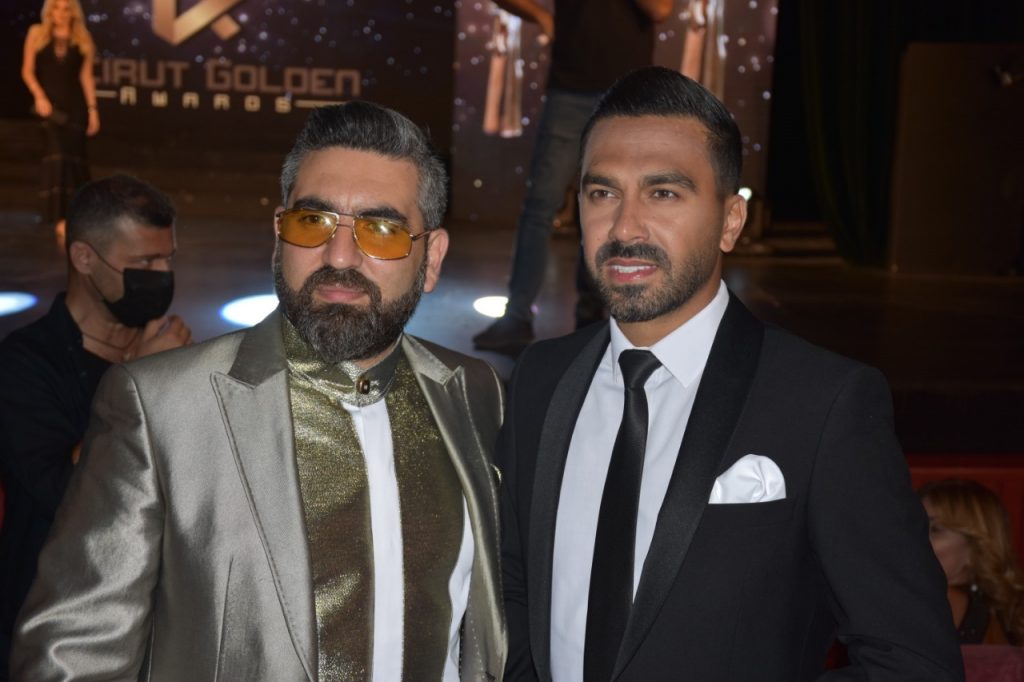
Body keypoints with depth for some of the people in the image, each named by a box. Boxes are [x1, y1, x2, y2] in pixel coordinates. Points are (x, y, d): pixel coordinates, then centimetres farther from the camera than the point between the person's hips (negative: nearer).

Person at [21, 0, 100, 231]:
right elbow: (27, 71, 2)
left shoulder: (82, 38, 5)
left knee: (75, 154, 4)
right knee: (57, 153, -12)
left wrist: (92, 108, 0)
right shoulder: (37, 33, 4)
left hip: (75, 103, 1)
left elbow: (86, 76, 4)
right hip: (49, 101, -1)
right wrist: (39, 97, -12)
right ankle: (60, 214, -12)